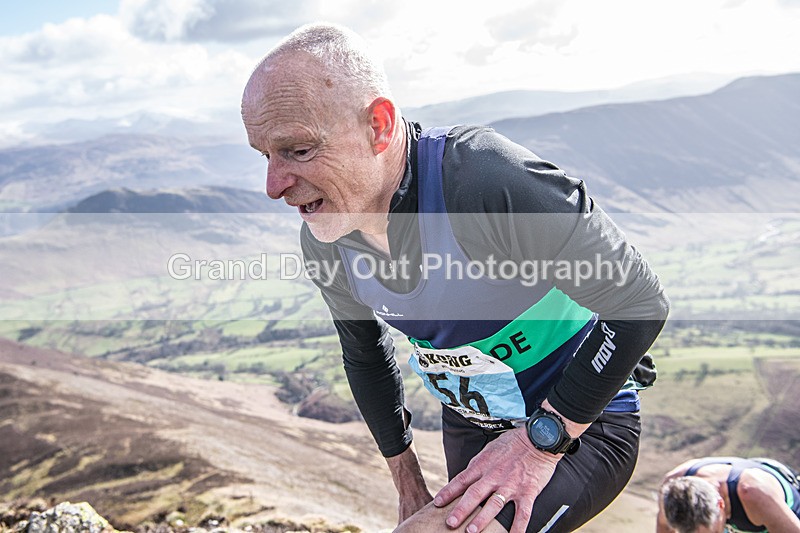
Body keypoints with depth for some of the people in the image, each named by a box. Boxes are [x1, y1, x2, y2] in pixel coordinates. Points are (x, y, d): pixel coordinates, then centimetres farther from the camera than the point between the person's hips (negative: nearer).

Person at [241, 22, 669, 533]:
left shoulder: (487, 179, -34)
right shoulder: (324, 244, -11)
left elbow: (641, 302, -24)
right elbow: (366, 356, 9)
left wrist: (541, 439, -24)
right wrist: (408, 483, 13)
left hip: (582, 423, -6)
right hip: (468, 430, 7)